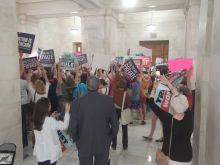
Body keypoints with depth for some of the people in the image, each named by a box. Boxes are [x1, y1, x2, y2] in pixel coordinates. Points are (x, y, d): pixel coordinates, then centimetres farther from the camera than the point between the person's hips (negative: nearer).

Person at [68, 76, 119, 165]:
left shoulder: (77, 102, -16)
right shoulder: (108, 100, -13)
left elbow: (72, 127, -14)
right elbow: (115, 123, -8)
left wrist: (76, 139, 5)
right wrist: (110, 137, 9)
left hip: (84, 144, 0)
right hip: (103, 144, 1)